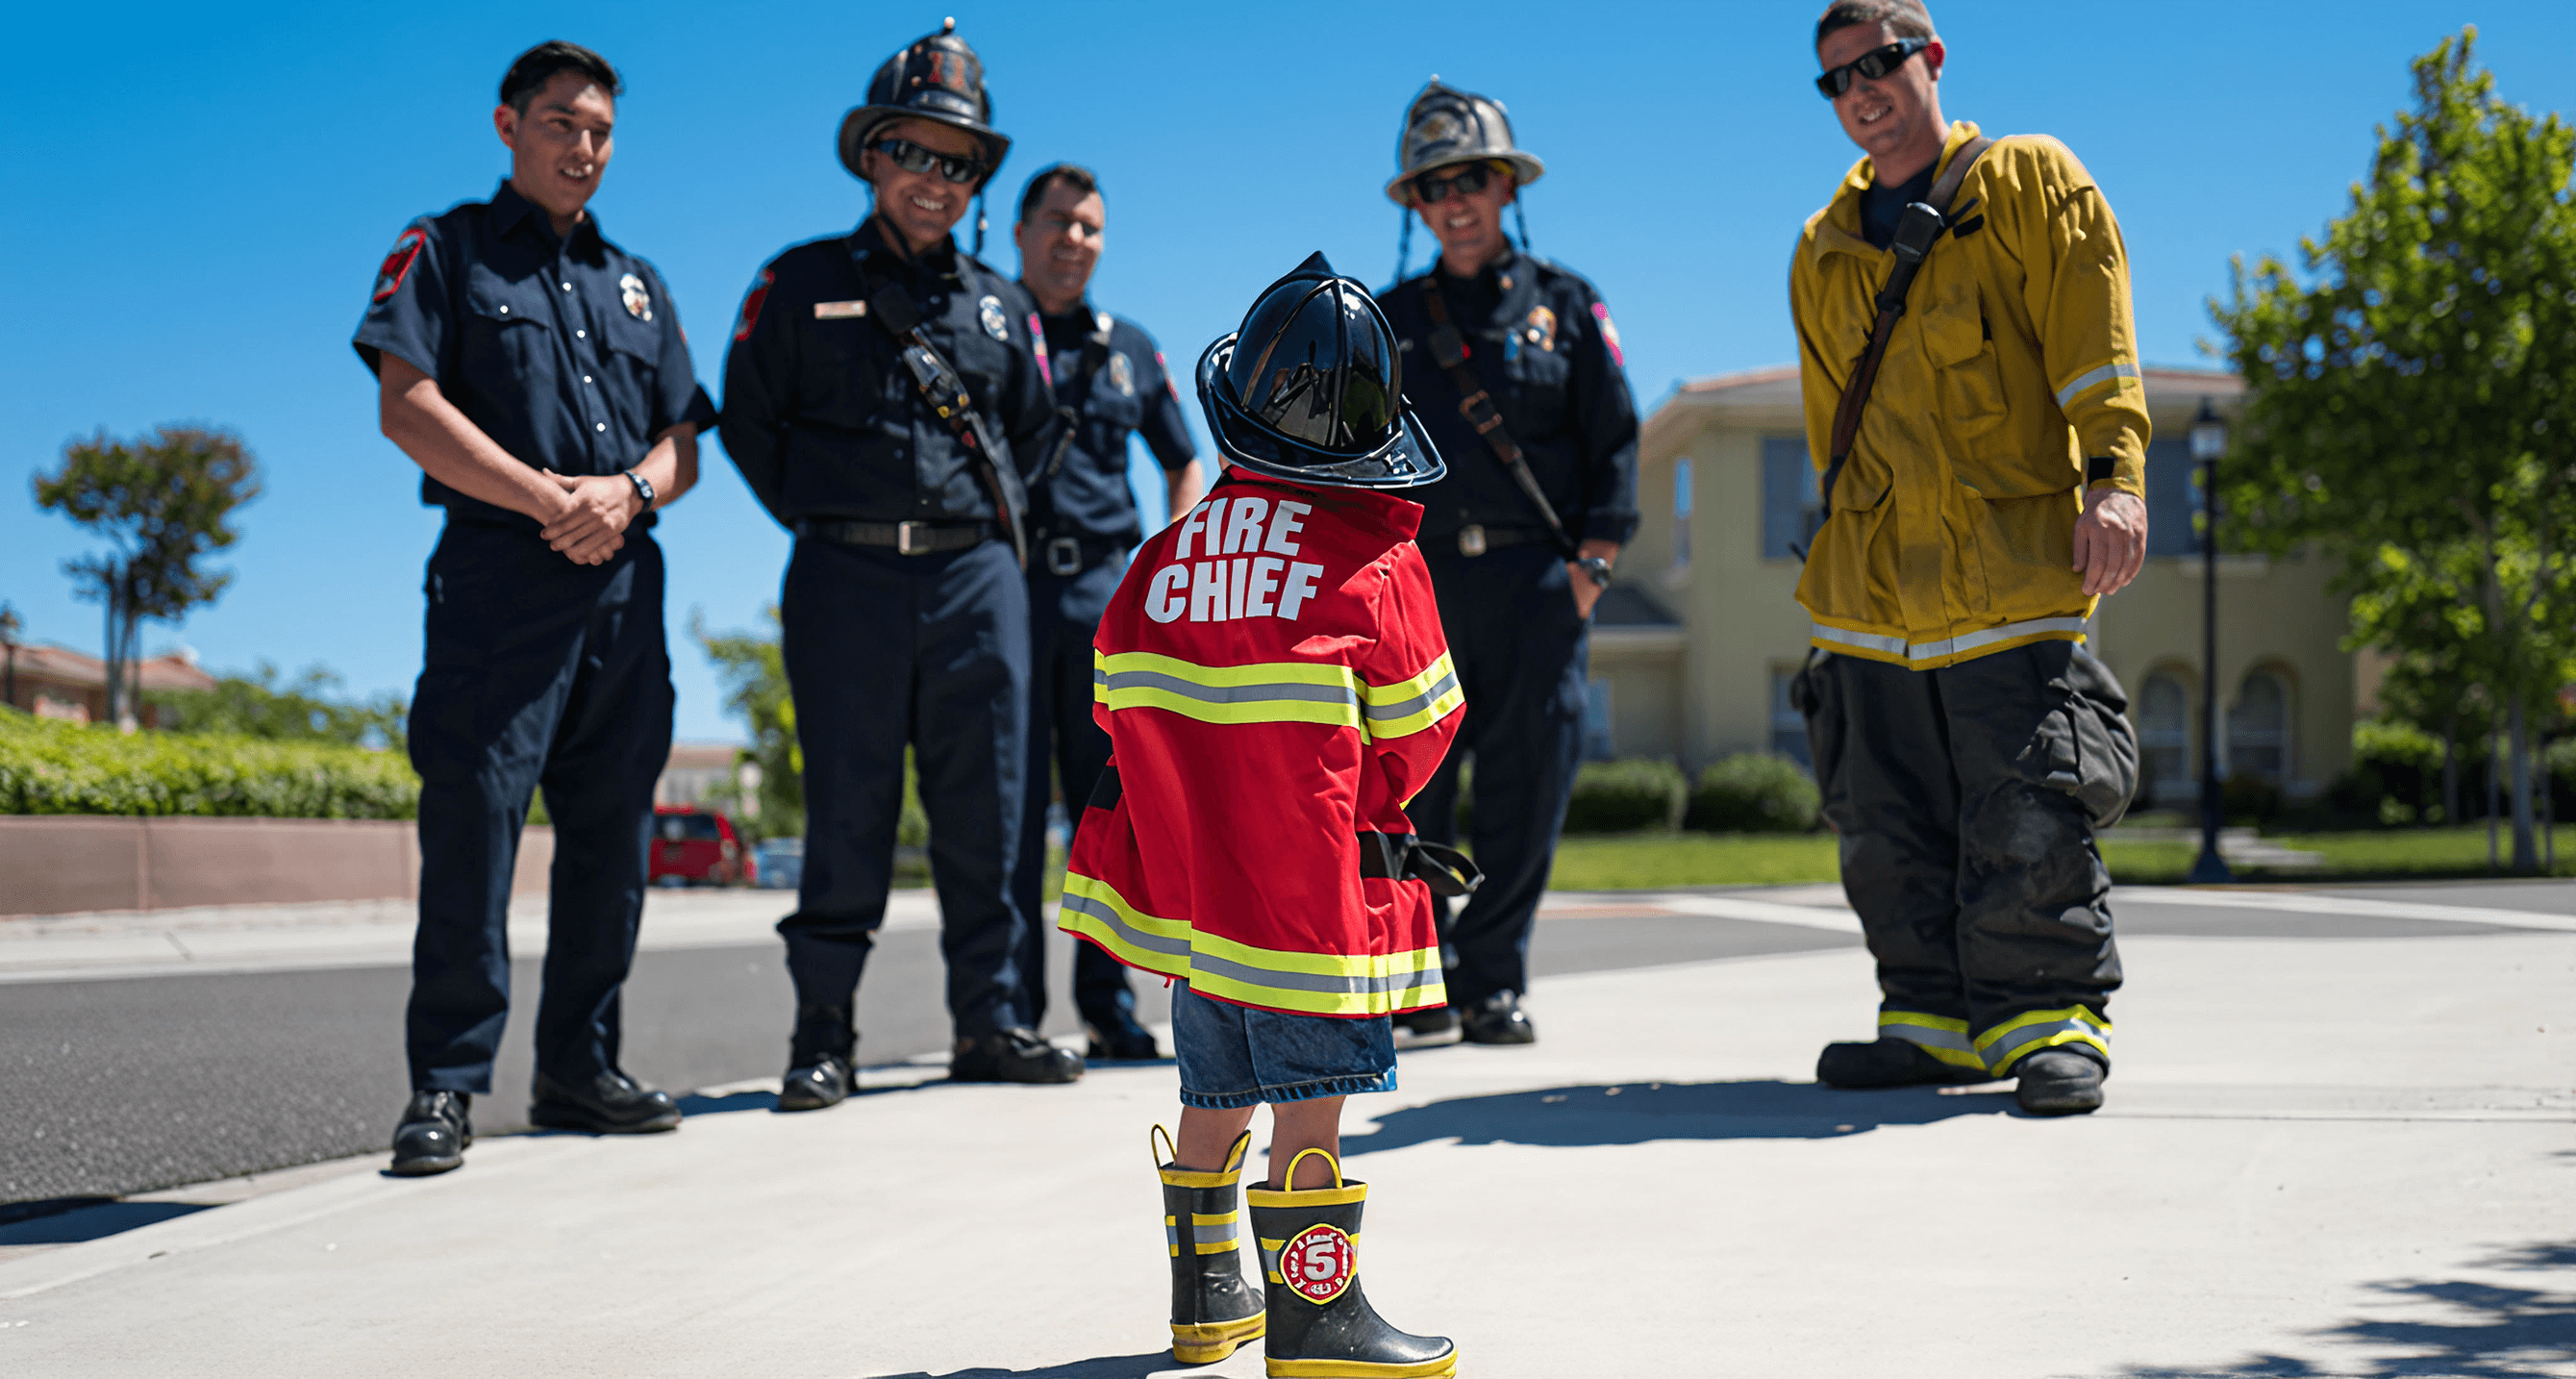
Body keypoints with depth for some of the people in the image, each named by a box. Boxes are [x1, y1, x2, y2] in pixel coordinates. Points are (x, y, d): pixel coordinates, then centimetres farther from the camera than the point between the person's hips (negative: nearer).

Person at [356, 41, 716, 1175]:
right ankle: (446, 1084, -6)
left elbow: (683, 442, 17)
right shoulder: (445, 251, 8)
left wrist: (629, 490, -7)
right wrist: (552, 500, -13)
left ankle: (580, 1068, 14)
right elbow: (406, 408, -6)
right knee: (473, 818, -11)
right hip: (500, 575, -5)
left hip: (623, 581, 5)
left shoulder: (635, 284, 23)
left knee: (612, 830, 6)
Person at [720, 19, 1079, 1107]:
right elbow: (748, 421, 8)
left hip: (978, 579, 3)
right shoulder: (803, 284, 5)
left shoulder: (1000, 307, 15)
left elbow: (1029, 430, 25)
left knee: (985, 813, 4)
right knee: (846, 819, -2)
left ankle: (991, 1023, 12)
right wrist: (824, 518, 5)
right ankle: (822, 1036, 5)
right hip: (847, 580, -3)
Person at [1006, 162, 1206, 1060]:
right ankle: (1012, 1011, 1)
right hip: (1005, 587, -3)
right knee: (1012, 808, -4)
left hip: (1107, 591, 3)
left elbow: (1185, 466, 25)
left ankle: (1108, 1003, 12)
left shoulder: (1128, 348, 16)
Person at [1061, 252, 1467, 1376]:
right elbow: (1415, 738, -2)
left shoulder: (1170, 552, 5)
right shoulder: (1379, 563, -8)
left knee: (1216, 1090, 18)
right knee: (1311, 1101, -2)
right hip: (1316, 888, -6)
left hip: (1188, 865, 6)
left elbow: (1120, 704, 10)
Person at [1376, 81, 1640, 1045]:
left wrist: (1592, 561, -3)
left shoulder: (1564, 305, 11)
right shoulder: (1392, 321, 15)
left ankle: (1494, 981, 6)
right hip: (1421, 578, 1)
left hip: (1537, 576, -1)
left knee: (1527, 783, -3)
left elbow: (1613, 441, 7)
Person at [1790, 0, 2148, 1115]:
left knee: (2029, 818, -8)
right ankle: (1938, 1021, 17)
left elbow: (2092, 340, -3)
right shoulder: (1825, 250, 19)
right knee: (1888, 826, 6)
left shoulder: (2031, 183, 6)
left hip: (2010, 569, -5)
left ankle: (2053, 1023, 2)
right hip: (1874, 588, 5)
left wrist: (2112, 478, -15)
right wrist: (1844, 541, 16)